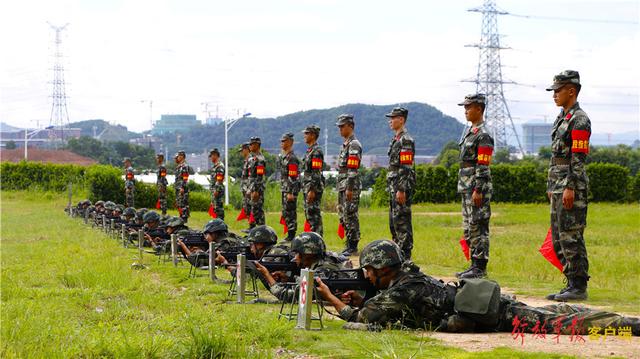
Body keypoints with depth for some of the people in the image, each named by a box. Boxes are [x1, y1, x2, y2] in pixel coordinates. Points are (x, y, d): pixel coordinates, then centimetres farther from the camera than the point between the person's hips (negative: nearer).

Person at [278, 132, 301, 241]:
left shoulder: (292, 158, -15)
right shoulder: (282, 157, 17)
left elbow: (293, 177, -19)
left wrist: (291, 192, -23)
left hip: (290, 190, -10)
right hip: (284, 189, 10)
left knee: (290, 212, -8)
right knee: (285, 212, 12)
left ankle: (292, 235, -5)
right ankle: (289, 233, 17)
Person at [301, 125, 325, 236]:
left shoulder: (316, 151, -13)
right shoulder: (309, 150, 18)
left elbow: (316, 173, -19)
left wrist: (312, 190, -23)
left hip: (314, 188, -10)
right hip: (307, 188, 10)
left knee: (314, 214, -10)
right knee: (309, 214, 11)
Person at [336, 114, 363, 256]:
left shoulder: (354, 145, -13)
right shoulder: (345, 144, 19)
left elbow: (352, 169, -19)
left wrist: (350, 188, -23)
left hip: (350, 186, -10)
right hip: (342, 186, 10)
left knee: (350, 216, -9)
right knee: (343, 216, 12)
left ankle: (353, 247, -6)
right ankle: (349, 244, 17)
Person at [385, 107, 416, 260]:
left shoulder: (406, 140, -13)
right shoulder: (396, 139, 18)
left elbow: (406, 167, -19)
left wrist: (401, 190, -23)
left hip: (402, 185, -10)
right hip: (393, 185, 10)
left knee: (402, 220, -9)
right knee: (394, 220, 13)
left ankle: (405, 254, -7)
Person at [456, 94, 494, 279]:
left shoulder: (483, 135, -13)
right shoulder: (471, 131, 17)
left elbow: (483, 166, -18)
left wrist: (478, 190, -21)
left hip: (477, 185, -10)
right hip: (467, 186, 10)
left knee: (478, 227, -7)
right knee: (468, 228, 12)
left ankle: (480, 267, -5)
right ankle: (474, 264, 17)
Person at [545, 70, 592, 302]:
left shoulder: (579, 120, -11)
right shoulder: (561, 118, 18)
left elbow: (579, 158, -18)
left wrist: (570, 188, -22)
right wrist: (551, 187, 20)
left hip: (571, 187, -10)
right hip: (558, 186, 10)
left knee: (571, 237, -9)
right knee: (559, 238, 11)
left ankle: (579, 287, -5)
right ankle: (572, 283, 16)